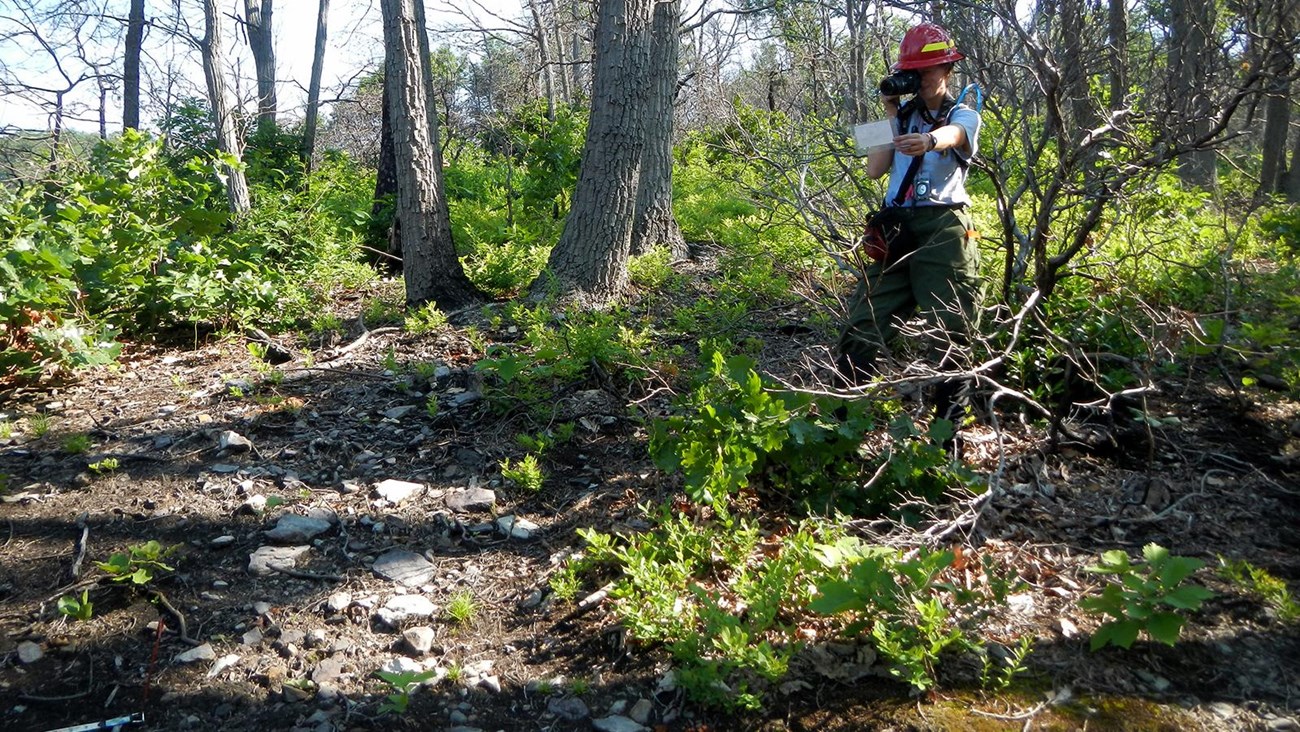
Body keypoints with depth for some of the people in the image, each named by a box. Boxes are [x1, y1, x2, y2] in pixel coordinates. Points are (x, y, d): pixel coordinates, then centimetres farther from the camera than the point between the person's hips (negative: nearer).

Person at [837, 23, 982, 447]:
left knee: (948, 335, -5)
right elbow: (875, 169, 9)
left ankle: (950, 427, 3)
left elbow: (950, 134, -20)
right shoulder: (904, 117, 20)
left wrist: (928, 141, -44)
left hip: (942, 228, -4)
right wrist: (891, 117, 7)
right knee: (863, 324, -2)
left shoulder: (963, 116, 6)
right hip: (895, 227, 4)